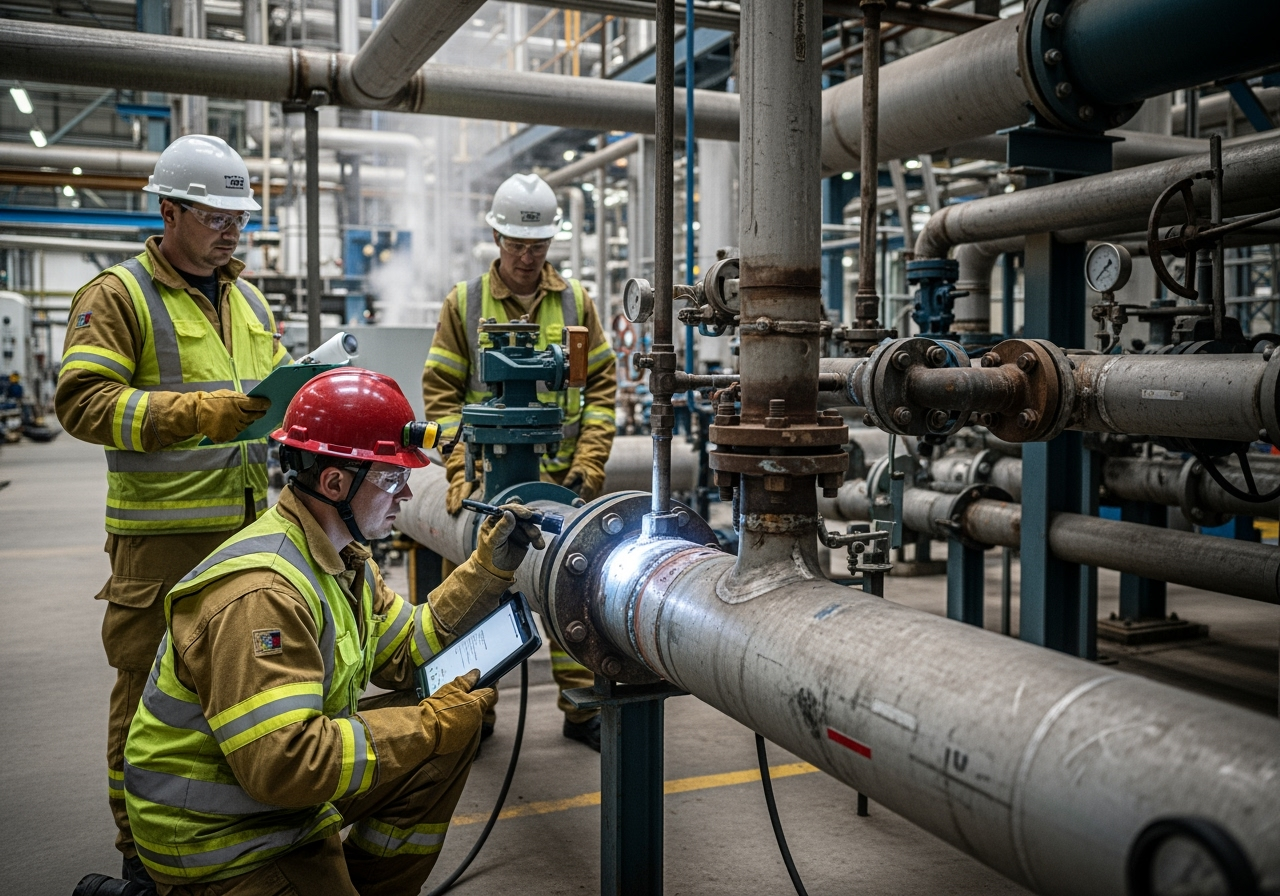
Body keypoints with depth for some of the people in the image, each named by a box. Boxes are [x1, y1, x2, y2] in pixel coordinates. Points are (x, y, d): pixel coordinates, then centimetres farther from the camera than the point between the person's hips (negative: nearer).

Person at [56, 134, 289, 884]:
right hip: (164, 535, -6)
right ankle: (142, 850, 18)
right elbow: (84, 401, -15)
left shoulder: (248, 299, 17)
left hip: (251, 525, 6)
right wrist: (197, 412, -25)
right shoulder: (117, 296, -5)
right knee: (153, 689, 2)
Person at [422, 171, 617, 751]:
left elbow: (601, 386, 8)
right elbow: (441, 392, 2)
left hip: (563, 477, 1)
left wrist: (589, 460, -2)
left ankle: (581, 709, 16)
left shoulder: (575, 302, 8)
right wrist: (461, 468, -8)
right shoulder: (465, 304, 4)